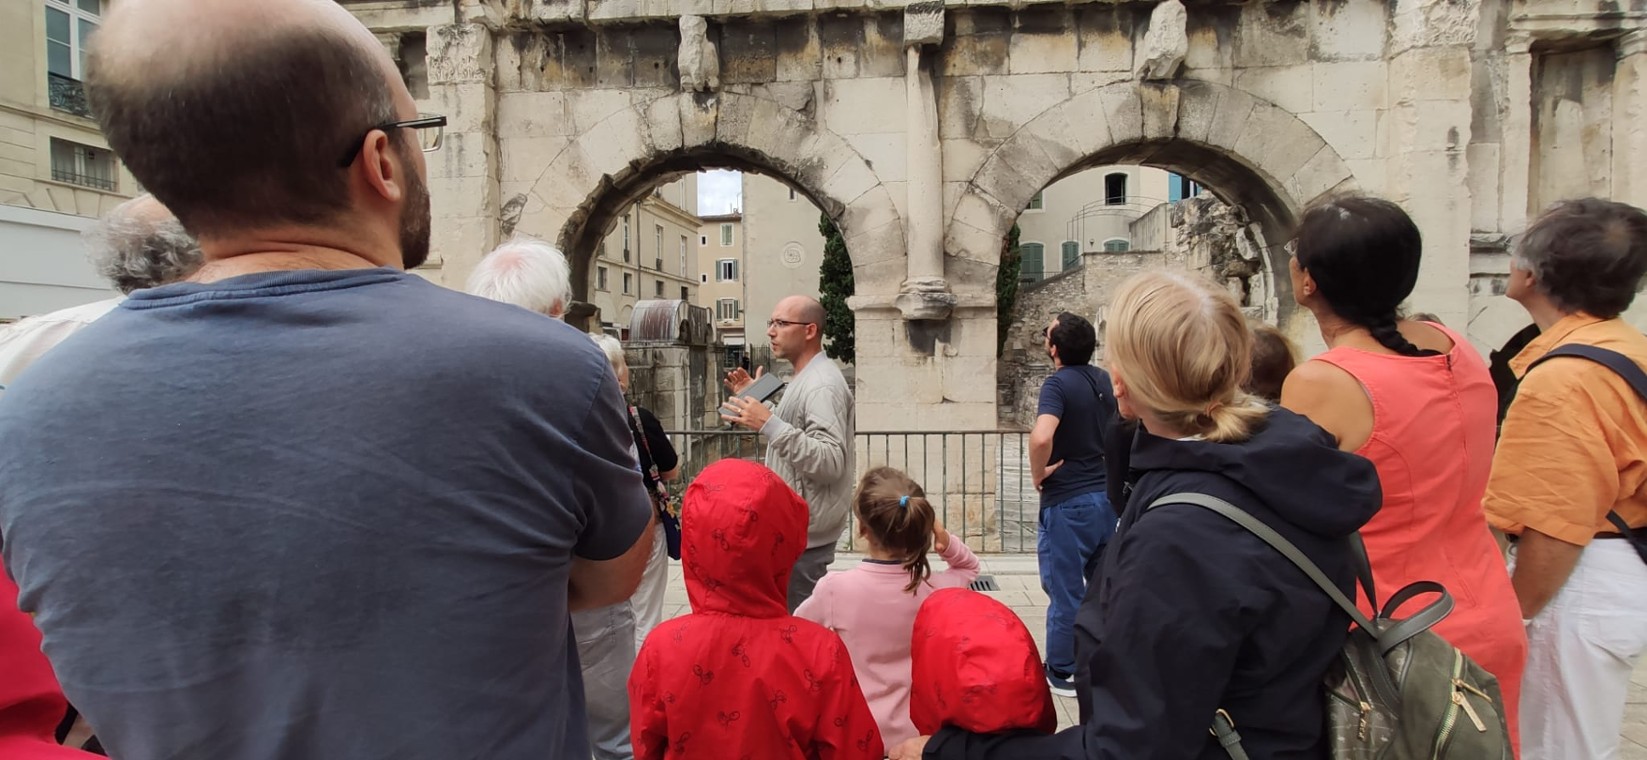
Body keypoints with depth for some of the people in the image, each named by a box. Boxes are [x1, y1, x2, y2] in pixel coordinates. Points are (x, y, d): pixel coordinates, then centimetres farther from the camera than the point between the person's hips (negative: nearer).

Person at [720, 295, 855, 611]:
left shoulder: (822, 384, -20)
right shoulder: (806, 378, 13)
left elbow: (829, 462, -30)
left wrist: (769, 424, -34)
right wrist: (755, 401, 12)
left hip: (804, 534, -10)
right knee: (803, 619, 19)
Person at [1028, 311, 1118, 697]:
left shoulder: (1058, 384, -17)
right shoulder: (1104, 380, 6)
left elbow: (1042, 437, -34)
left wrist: (1038, 474, -17)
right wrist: (1110, 466, 15)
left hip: (1067, 503, -7)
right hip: (1106, 496, 8)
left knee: (1065, 591, 5)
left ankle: (1061, 673, 18)